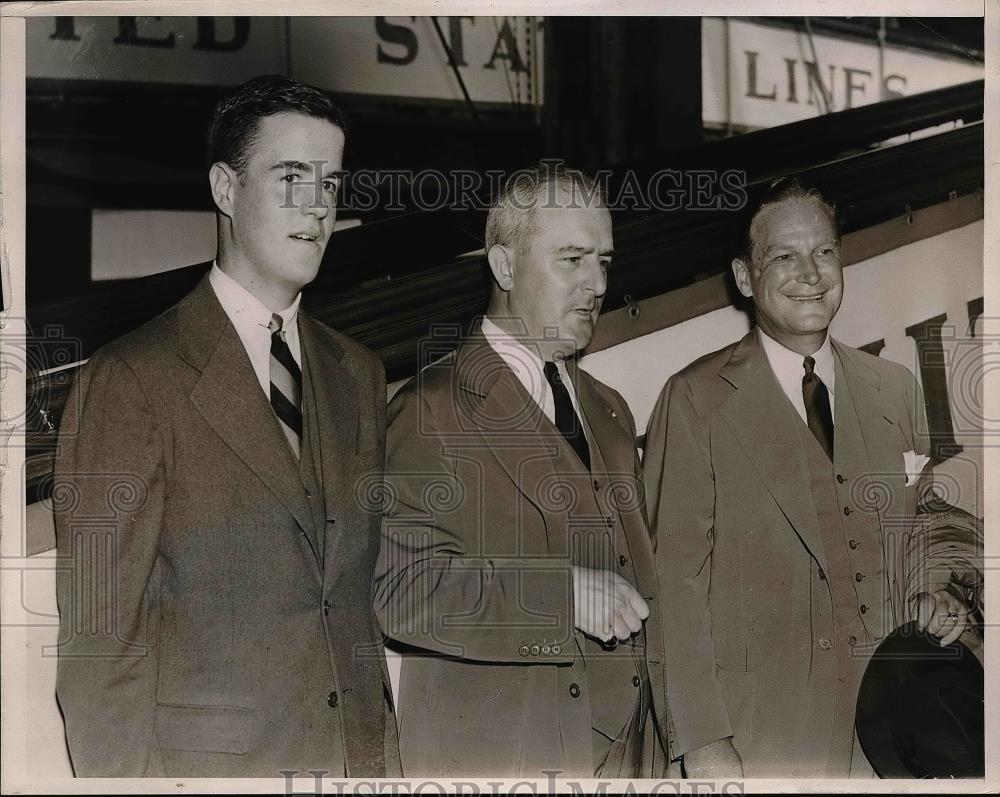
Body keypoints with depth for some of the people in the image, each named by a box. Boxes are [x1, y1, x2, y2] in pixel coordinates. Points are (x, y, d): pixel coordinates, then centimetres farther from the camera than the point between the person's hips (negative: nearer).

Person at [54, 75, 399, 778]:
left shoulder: (361, 376, 9)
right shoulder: (132, 379, -9)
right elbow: (97, 635, -10)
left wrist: (390, 750, 7)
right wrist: (125, 778, -14)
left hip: (368, 755, 5)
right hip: (206, 763, -5)